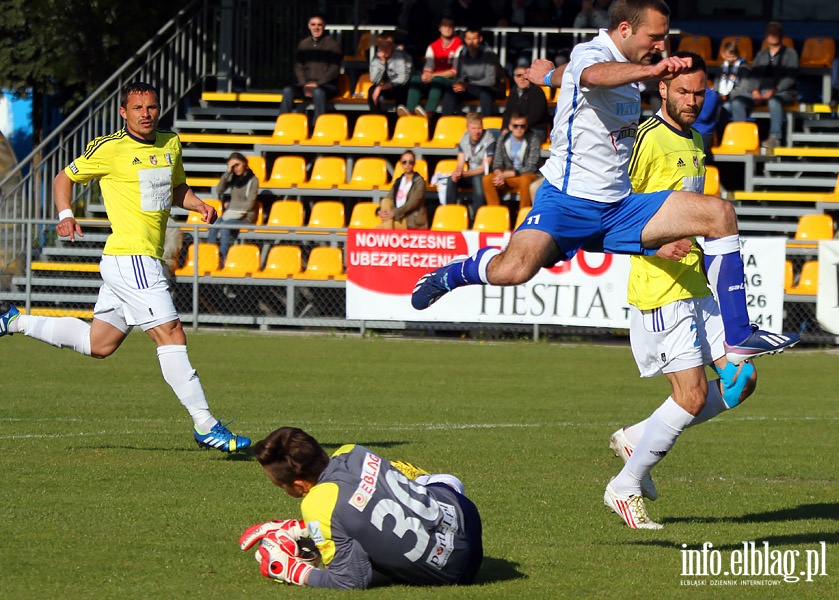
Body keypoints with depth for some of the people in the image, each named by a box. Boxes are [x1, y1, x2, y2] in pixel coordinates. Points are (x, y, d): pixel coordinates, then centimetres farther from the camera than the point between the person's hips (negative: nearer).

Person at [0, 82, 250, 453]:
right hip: (129, 257, -9)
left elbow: (176, 189, 28)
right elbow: (64, 178, 5)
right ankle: (205, 425, -12)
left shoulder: (171, 144, 13)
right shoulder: (109, 148, -6)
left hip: (146, 261, 9)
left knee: (98, 344, 16)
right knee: (171, 335, -13)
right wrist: (65, 215, -12)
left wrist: (198, 204, 7)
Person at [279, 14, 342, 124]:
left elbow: (335, 69, -5)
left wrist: (317, 84, -14)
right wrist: (304, 85, -6)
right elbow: (298, 66, 12)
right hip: (306, 85, 4)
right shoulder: (303, 44, 15)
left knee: (318, 92, -39)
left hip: (327, 86, -4)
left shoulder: (333, 44, 2)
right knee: (287, 91, -25)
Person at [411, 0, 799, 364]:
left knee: (720, 214, -5)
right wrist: (650, 70, -55)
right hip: (567, 198, -8)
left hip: (619, 206, 8)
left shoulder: (626, 68, 17)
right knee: (513, 269, -32)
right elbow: (596, 75, -38)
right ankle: (451, 275, 5)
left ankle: (737, 338, -7)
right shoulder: (589, 54, -11)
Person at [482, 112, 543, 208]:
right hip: (507, 176, 4)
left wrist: (506, 174, -21)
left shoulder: (533, 140, -13)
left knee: (525, 180, -39)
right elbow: (497, 164, 5)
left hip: (527, 176, -4)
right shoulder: (503, 139, 0)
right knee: (487, 179, -21)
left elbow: (531, 168, -16)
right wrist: (499, 174, -21)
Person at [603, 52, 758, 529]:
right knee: (693, 396, -10)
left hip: (696, 287, 9)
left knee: (740, 381, 5)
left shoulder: (694, 140, 16)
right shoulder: (648, 138, -12)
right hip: (660, 288, -9)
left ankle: (639, 438, 17)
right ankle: (626, 487, 5)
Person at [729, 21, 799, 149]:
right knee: (737, 101, -21)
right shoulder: (761, 55, 22)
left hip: (783, 92, -5)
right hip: (761, 91, 5)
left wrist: (774, 91, -17)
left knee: (774, 101, -41)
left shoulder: (790, 53, 8)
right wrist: (755, 91, -9)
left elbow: (790, 78, -4)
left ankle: (775, 138, -42)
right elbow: (753, 75, 13)